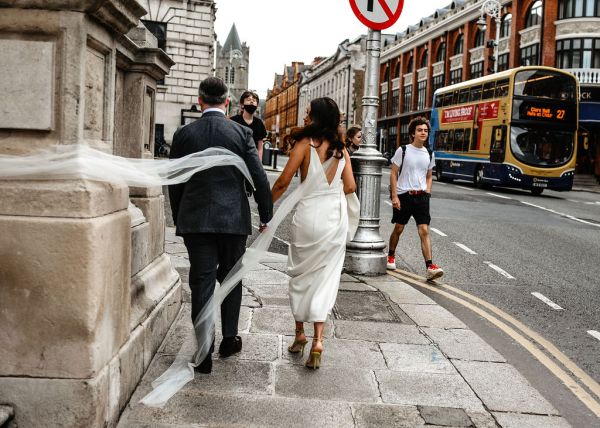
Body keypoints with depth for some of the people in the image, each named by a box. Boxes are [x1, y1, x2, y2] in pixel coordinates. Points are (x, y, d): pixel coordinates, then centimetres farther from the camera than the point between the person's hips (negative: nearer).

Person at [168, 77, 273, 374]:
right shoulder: (241, 133, -3)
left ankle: (204, 353, 4)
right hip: (233, 219, 0)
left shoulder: (184, 134, 0)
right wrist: (266, 217, 7)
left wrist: (179, 220, 15)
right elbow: (260, 179, -5)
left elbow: (175, 184, 4)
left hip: (195, 219, 0)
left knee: (202, 283, 3)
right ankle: (229, 339, 28)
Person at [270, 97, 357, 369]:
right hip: (336, 217, 3)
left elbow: (283, 181, -12)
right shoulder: (341, 148, 3)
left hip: (308, 215, -3)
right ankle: (318, 340, -3)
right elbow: (350, 187, 1)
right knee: (326, 278, 6)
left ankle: (300, 334, 23)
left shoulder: (305, 143, -8)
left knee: (301, 275, 14)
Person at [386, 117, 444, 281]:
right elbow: (393, 173, -3)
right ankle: (391, 256, 34)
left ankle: (429, 267, -14)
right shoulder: (403, 150, -3)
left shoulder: (429, 154, 9)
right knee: (398, 229, 10)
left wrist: (427, 193, 6)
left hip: (421, 196, 2)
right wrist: (394, 196, -10)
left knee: (424, 231, -8)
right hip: (403, 195, -2)